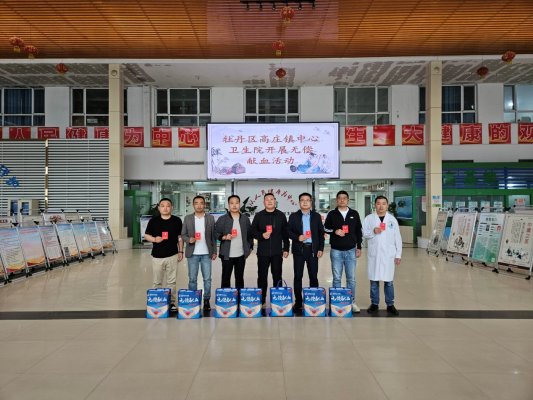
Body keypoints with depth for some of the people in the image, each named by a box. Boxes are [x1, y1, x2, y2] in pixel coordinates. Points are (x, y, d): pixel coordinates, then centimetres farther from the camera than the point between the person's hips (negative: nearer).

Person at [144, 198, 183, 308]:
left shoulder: (177, 220, 2)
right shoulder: (153, 221, 1)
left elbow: (180, 237, 9)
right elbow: (146, 235, 5)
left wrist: (180, 251, 5)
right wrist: (154, 239, -15)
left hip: (172, 255, 0)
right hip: (157, 256, 0)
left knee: (171, 281, 6)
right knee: (157, 282, 9)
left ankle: (172, 302, 16)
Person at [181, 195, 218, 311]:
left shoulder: (210, 218, 4)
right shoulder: (187, 218, 3)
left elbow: (213, 236, 5)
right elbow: (183, 234, 4)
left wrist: (214, 251, 2)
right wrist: (189, 239, -17)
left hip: (206, 254, 0)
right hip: (192, 254, 0)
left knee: (207, 279, 4)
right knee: (192, 279, 6)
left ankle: (206, 300, 14)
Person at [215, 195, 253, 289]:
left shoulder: (245, 219, 6)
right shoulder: (222, 219, -2)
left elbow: (250, 235, 12)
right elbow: (216, 233, -2)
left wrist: (250, 247, 6)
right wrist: (224, 237, -18)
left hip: (241, 254, 3)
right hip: (227, 254, -2)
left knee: (240, 278, 13)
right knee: (226, 278, 4)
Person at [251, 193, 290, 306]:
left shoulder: (281, 215, 6)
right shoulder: (259, 216, 5)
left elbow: (285, 233, 7)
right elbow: (253, 231, 4)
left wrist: (286, 248, 4)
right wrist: (261, 235, -15)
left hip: (277, 252, 1)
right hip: (263, 252, 0)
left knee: (277, 276, 6)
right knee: (262, 276, 4)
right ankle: (261, 301, 13)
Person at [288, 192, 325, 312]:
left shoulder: (316, 216, 7)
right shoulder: (293, 216, 4)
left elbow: (321, 233, 6)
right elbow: (289, 232, 2)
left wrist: (321, 249, -1)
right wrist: (297, 237, -16)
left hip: (313, 249, 1)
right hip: (299, 249, 0)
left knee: (313, 276, 4)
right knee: (298, 276, 2)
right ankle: (298, 302, 10)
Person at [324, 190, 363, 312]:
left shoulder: (354, 214, 5)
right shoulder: (332, 214, 2)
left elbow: (359, 232, 9)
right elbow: (325, 228, 6)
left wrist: (359, 247, 4)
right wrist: (334, 231, -13)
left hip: (351, 251, 1)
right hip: (336, 251, -1)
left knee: (351, 278, 6)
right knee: (337, 278, 6)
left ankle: (352, 302, 17)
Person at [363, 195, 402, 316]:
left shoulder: (392, 219, 5)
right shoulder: (369, 218, 3)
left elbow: (397, 238, 5)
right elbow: (363, 233, 2)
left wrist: (398, 255, 2)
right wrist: (373, 231, -16)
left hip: (388, 254, 0)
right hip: (374, 254, 0)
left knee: (389, 281, 5)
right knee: (374, 280, 6)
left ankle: (390, 305, 16)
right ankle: (374, 304, 18)